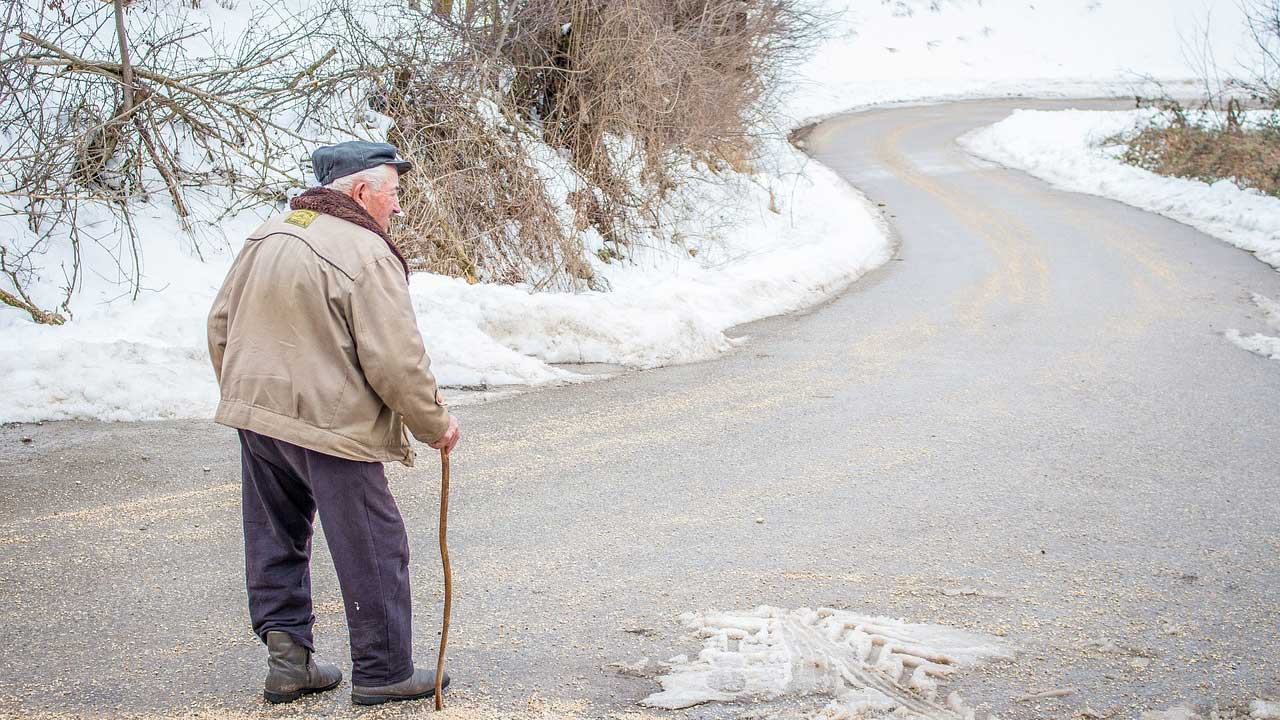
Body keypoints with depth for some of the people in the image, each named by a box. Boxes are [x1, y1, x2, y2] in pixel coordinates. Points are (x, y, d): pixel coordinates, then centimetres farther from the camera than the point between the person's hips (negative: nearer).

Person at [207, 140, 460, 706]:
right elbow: (395, 361, -18)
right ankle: (383, 671, 13)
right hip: (330, 425, -8)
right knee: (373, 552, 5)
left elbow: (220, 325, 15)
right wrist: (435, 424, -4)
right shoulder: (366, 255, -16)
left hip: (255, 414, 8)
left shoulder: (266, 237, 8)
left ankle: (286, 654, 20)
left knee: (277, 540, 19)